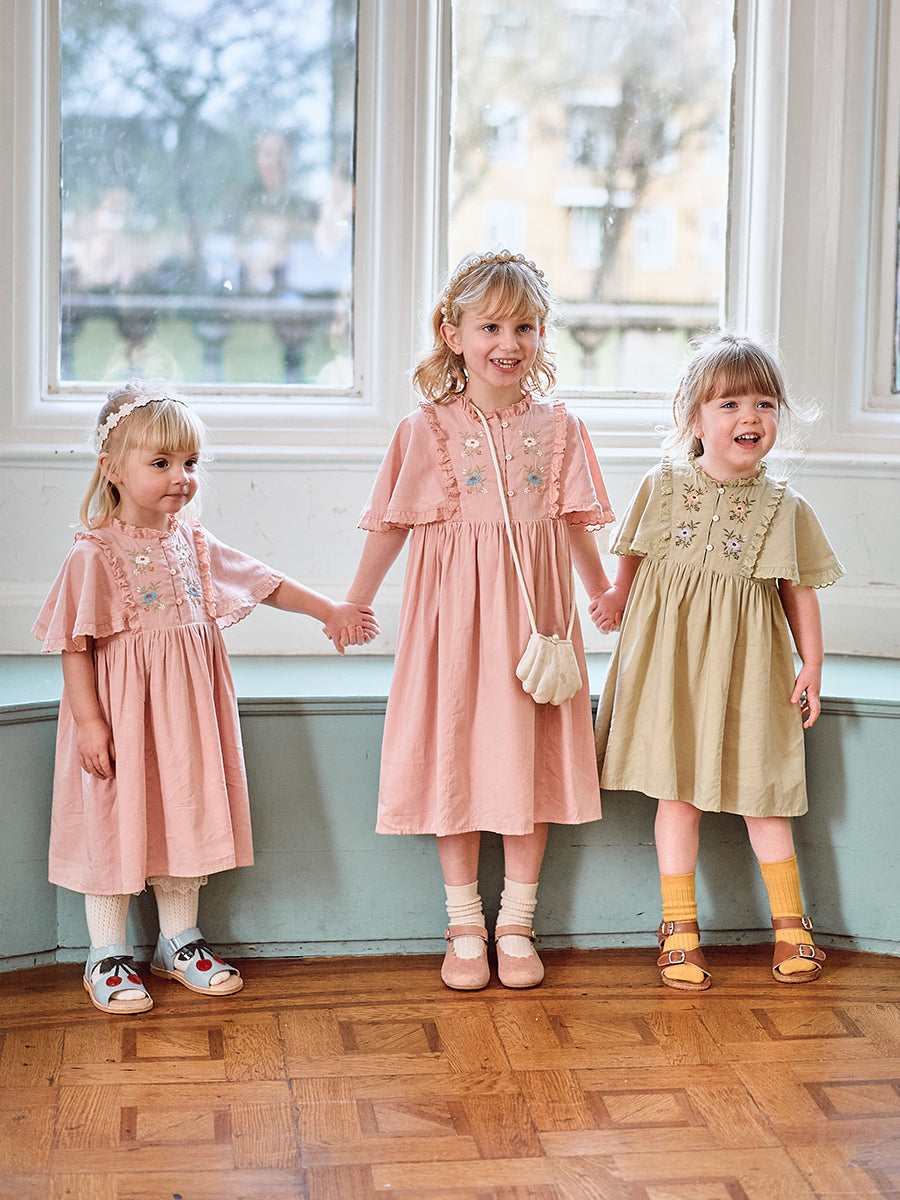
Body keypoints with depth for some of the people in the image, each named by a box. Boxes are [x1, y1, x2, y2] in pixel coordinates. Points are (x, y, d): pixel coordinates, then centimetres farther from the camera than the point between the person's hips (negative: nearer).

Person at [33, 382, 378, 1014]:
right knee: (116, 818, 2)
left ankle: (180, 941, 27)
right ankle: (108, 954, 15)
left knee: (187, 813, 12)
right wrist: (89, 720, -17)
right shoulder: (95, 553, -12)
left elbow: (264, 582, 17)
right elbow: (77, 644, -12)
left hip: (187, 704, 6)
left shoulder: (195, 544, 6)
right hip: (122, 705, -6)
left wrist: (330, 610, 17)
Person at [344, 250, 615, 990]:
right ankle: (465, 928, 16)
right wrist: (353, 606, 9)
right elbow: (392, 525, 4)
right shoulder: (428, 428, -3)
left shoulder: (557, 427, 3)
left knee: (531, 757, 5)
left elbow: (575, 521, 15)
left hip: (534, 608, 2)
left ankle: (516, 926, 17)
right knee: (455, 760, 3)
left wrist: (603, 591, 24)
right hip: (454, 610, -2)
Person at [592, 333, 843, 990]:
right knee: (678, 788, 3)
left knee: (758, 787, 5)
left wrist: (812, 667, 0)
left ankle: (790, 921, 20)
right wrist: (619, 598, 11)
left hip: (748, 666, 0)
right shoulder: (663, 488, 0)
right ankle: (679, 926, 12)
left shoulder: (784, 508, -1)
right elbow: (634, 560, 17)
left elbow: (800, 592, 4)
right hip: (671, 661, 0)